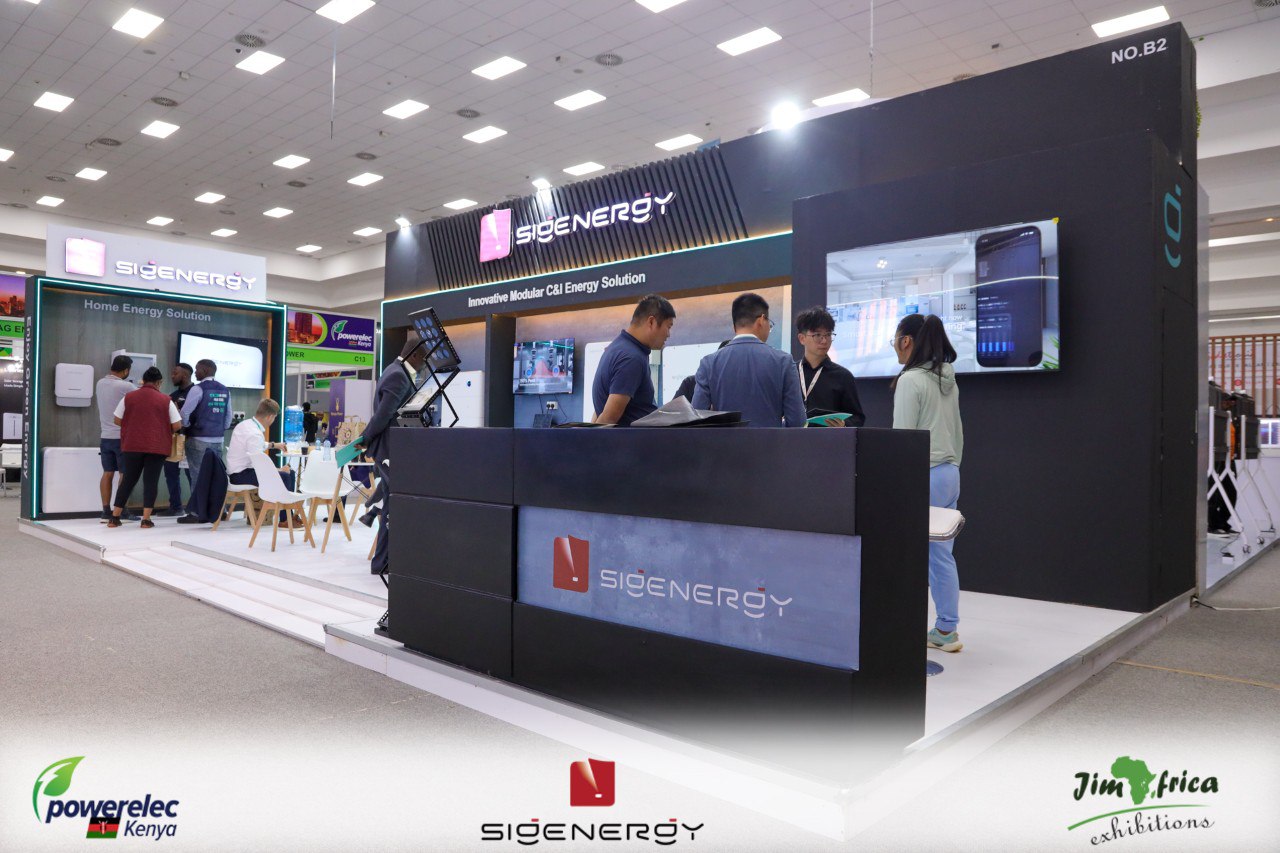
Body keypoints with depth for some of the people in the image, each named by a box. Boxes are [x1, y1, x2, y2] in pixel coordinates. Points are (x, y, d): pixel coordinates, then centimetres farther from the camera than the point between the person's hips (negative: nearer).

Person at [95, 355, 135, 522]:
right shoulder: (126, 386, -15)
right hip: (122, 437, -6)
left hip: (105, 436, 6)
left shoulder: (100, 384, 7)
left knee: (107, 473, 8)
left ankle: (106, 511, 7)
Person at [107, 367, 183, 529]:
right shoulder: (165, 400, -3)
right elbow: (177, 426, -4)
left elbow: (117, 419, 8)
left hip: (132, 446, 3)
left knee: (128, 480, 12)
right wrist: (167, 432, 17)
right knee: (151, 481, 1)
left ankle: (115, 517, 15)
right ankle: (146, 519, -3)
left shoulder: (128, 397, 3)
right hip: (157, 447, -3)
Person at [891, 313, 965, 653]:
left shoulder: (910, 380, -13)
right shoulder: (949, 381, 13)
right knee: (941, 555, 12)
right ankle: (947, 630, 18)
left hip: (923, 476, -8)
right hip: (950, 475, 9)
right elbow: (958, 432, 18)